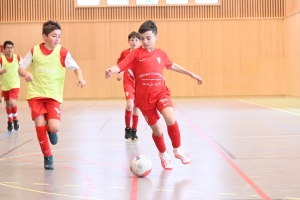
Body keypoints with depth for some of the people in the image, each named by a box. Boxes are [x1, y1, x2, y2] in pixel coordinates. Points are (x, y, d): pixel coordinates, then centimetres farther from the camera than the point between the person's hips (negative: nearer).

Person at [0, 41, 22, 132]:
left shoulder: (18, 57, -8)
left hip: (15, 85, -2)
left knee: (12, 103, -19)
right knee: (7, 104, 14)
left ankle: (15, 120, 4)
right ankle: (10, 122, 34)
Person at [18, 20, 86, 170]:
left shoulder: (62, 52, -6)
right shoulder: (34, 51, -4)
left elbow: (76, 68, -1)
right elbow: (20, 68, 2)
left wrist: (80, 78, -22)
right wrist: (26, 74, -21)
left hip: (53, 95, 0)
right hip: (35, 93, 1)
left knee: (54, 127, -16)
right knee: (39, 124, -11)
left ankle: (50, 131, 25)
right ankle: (48, 156, 10)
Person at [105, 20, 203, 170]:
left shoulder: (160, 54, 4)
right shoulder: (136, 54, -8)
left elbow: (172, 66, 23)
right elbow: (120, 66, -22)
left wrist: (192, 74, 28)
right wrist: (111, 70, -44)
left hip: (161, 93, 2)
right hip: (144, 98, -1)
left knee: (170, 119, -24)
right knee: (157, 130, 7)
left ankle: (178, 150, 0)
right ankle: (163, 154, 38)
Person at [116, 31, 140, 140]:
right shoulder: (124, 53, -5)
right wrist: (119, 73, -5)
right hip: (128, 82, -1)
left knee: (136, 107, 8)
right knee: (130, 104, -19)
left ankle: (134, 131, 22)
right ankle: (127, 128, 0)